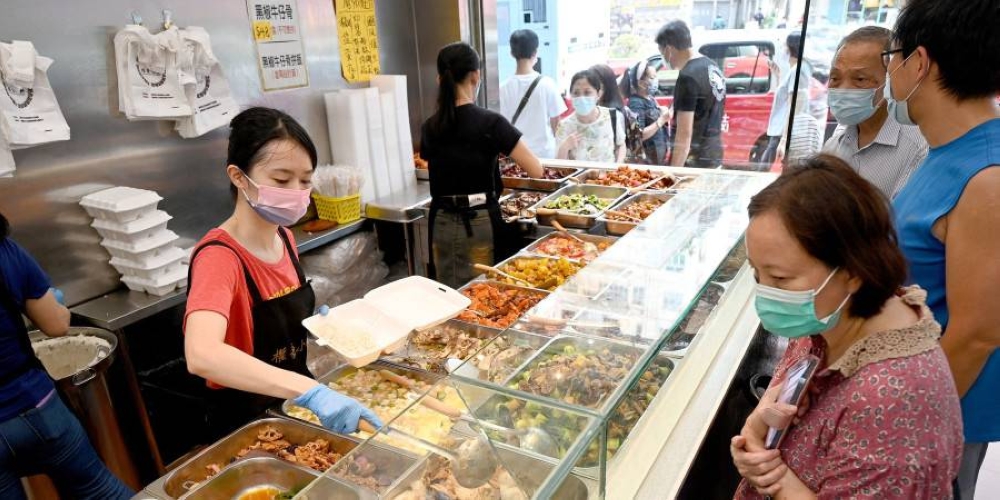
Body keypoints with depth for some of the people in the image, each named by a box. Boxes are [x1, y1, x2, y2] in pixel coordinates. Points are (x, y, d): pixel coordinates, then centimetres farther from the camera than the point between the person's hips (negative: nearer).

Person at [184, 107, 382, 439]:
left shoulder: (284, 238, -2)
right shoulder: (219, 257, -24)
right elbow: (201, 354, -42)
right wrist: (310, 391, -48)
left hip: (294, 409, 7)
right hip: (246, 424, -6)